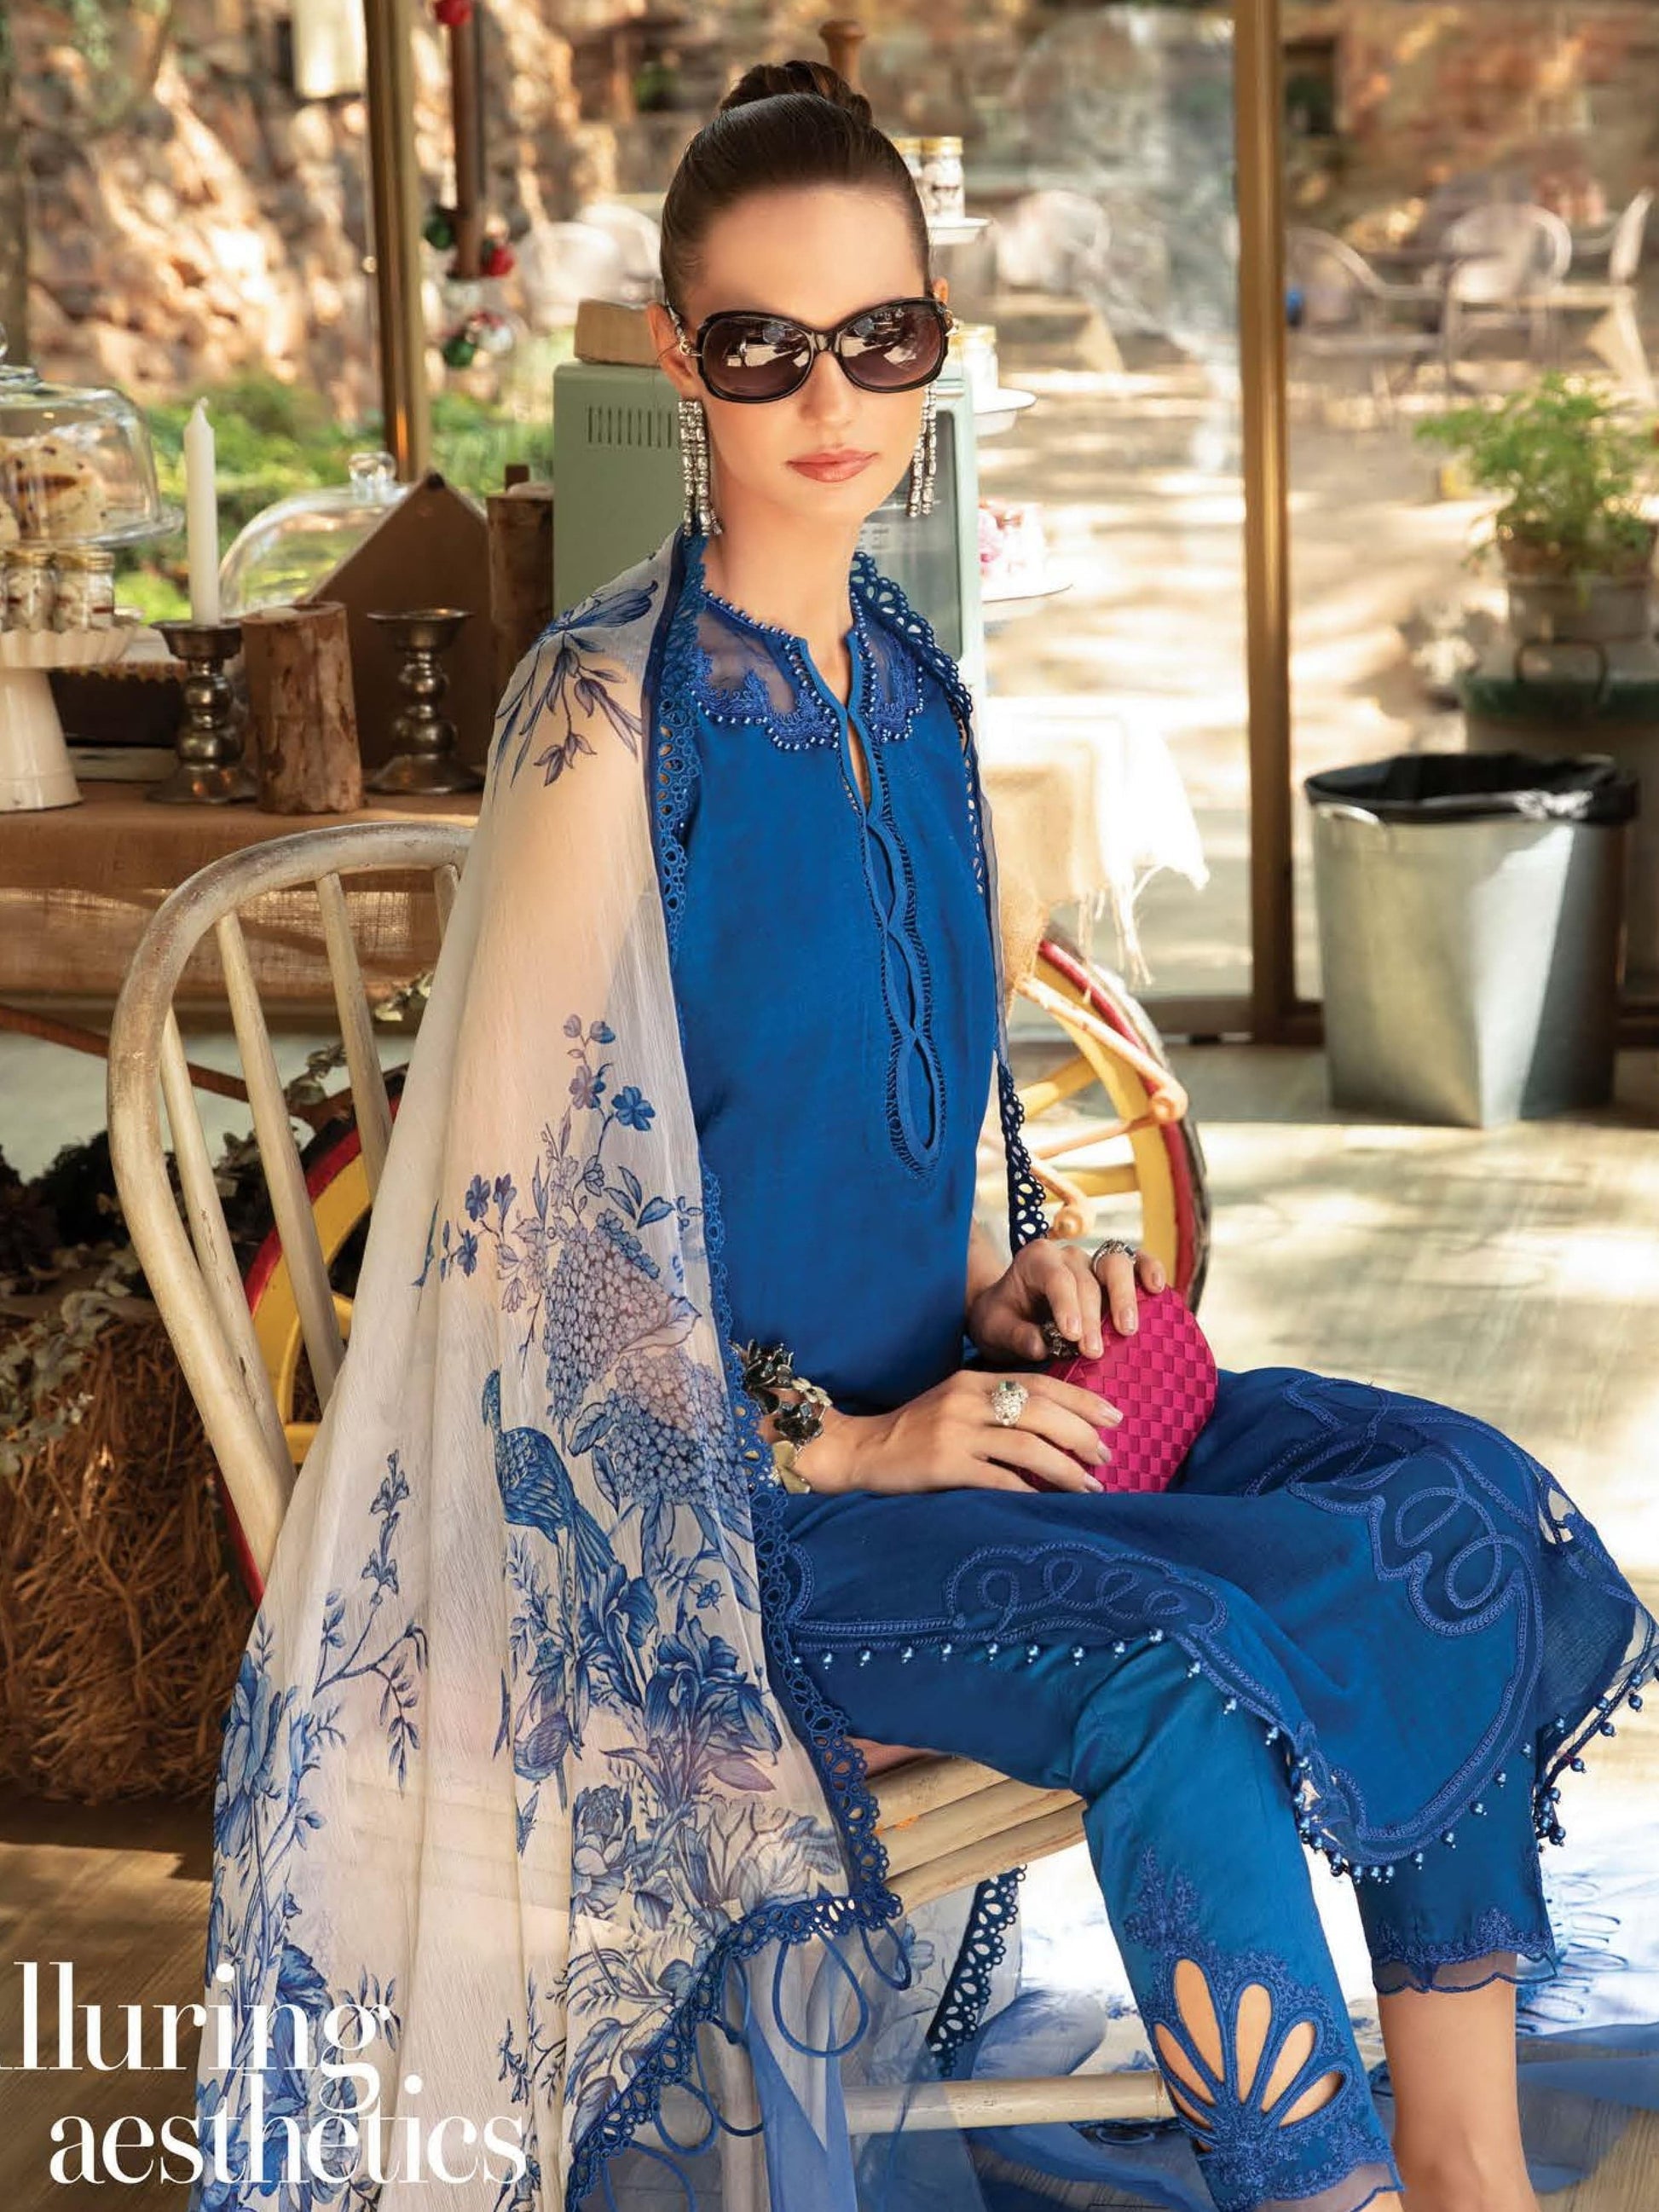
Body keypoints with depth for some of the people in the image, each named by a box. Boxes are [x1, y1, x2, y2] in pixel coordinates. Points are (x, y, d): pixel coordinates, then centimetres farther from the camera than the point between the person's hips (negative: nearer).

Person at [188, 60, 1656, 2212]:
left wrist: (998, 1288, 2)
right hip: (692, 1493, -7)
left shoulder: (912, 694, 10)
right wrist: (837, 1443, -17)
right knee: (1169, 1671, -31)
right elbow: (522, 1208, -15)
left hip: (909, 1397, 7)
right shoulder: (611, 716, -13)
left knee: (1462, 1504, -10)